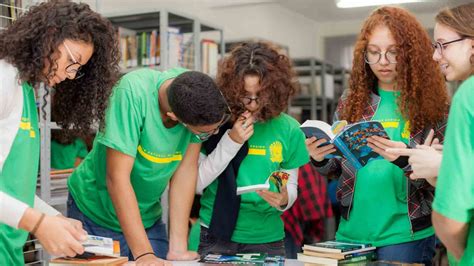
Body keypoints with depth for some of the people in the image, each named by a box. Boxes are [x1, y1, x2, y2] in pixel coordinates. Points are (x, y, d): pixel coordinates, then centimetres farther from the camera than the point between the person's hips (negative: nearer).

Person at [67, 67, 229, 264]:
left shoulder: (201, 91, -18)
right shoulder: (133, 92, -31)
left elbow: (186, 170, -14)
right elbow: (117, 177, -31)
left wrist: (178, 247, -17)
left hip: (148, 215, 4)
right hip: (96, 212, -3)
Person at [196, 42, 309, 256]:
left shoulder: (288, 129, -4)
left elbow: (291, 186, 4)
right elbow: (195, 184, -9)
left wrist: (283, 199, -18)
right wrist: (231, 142, -17)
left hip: (267, 239, 2)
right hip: (216, 237, -2)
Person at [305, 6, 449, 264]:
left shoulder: (431, 104, -6)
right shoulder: (352, 99, 4)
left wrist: (405, 158, -26)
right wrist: (320, 159, -11)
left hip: (405, 235, -3)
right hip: (351, 231, 4)